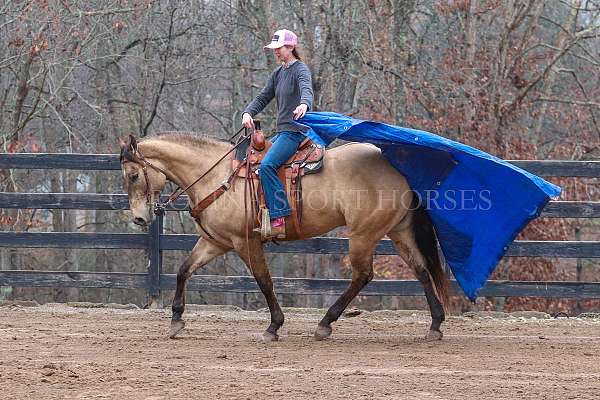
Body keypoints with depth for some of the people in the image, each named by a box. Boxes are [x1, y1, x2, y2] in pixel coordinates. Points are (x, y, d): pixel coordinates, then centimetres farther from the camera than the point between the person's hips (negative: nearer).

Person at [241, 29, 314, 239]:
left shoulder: (300, 70, -8)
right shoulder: (277, 73, 18)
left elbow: (306, 89, -28)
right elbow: (263, 97, 20)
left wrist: (304, 104, -51)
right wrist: (248, 113, 0)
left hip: (296, 131, -10)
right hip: (282, 132, 10)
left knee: (267, 165, -28)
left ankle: (279, 218, -31)